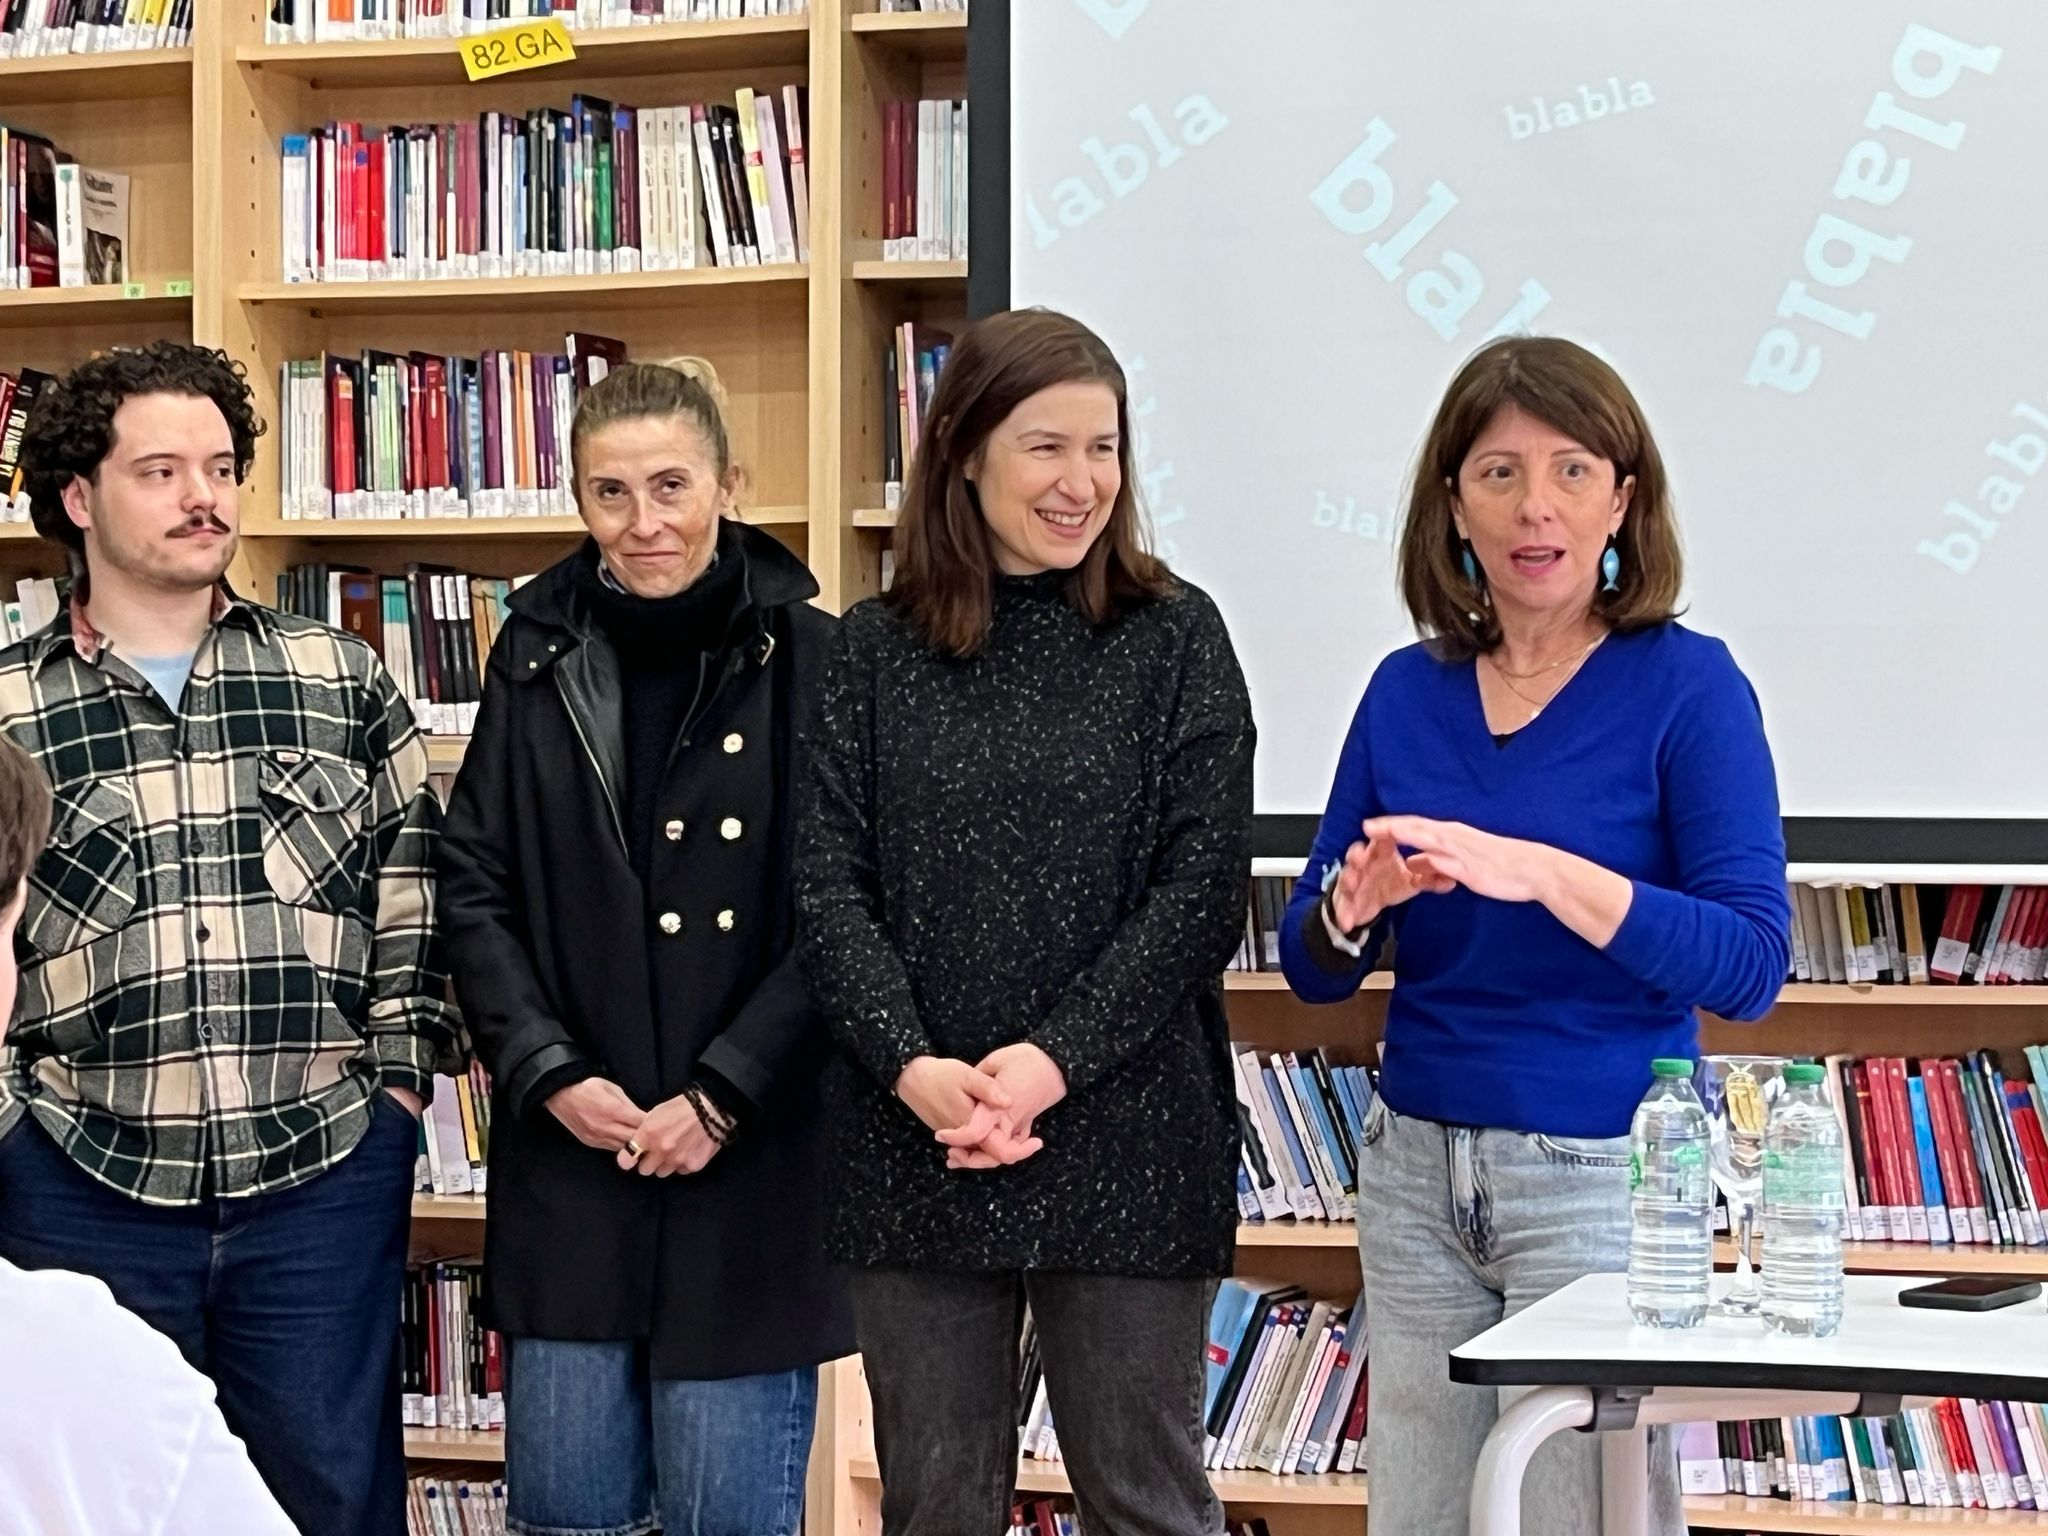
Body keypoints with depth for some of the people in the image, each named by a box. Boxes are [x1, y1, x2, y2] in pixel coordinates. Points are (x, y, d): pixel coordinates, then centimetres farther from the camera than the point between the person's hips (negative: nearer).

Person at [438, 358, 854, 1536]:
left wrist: (722, 1099, -12)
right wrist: (553, 1075, -6)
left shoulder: (808, 661, -5)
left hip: (754, 1165, -3)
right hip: (568, 1163, 3)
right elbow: (474, 889, 7)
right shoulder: (540, 661, 6)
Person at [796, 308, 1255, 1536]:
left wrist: (1056, 1061, -15)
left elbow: (1205, 884, -5)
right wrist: (914, 1068, -15)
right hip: (914, 1145, 2)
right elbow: (830, 882, 1)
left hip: (1124, 1145, -2)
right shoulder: (876, 650, 7)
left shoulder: (1174, 638, 2)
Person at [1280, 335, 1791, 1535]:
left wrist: (1544, 874, -28)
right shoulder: (1408, 691, 5)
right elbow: (1314, 968, 8)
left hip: (1601, 1171, -4)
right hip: (1416, 1167, 5)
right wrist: (1349, 909, -15)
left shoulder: (1687, 684, -8)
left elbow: (1751, 964, -16)